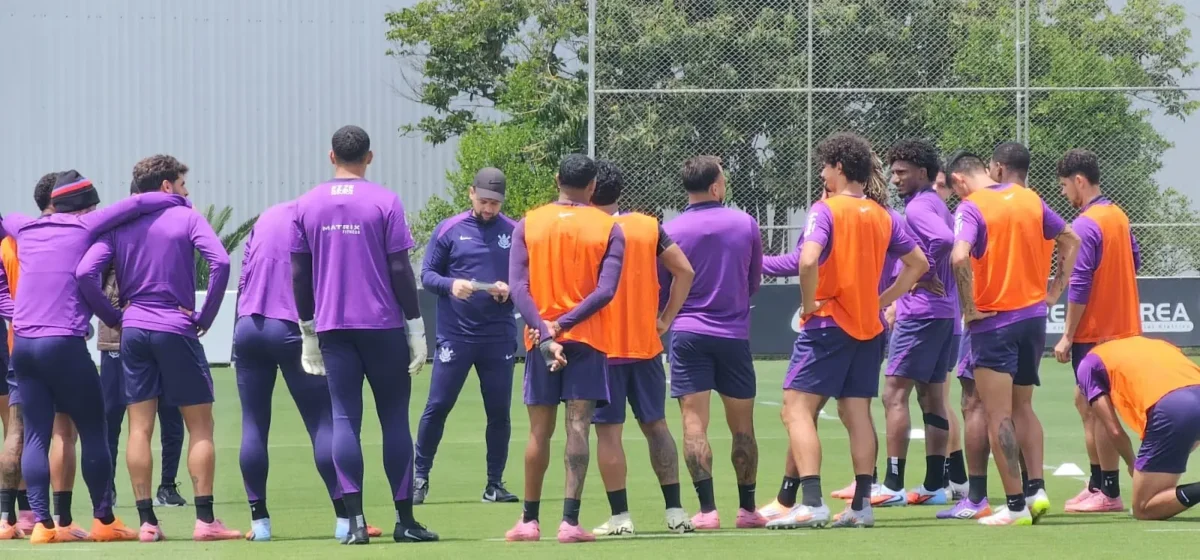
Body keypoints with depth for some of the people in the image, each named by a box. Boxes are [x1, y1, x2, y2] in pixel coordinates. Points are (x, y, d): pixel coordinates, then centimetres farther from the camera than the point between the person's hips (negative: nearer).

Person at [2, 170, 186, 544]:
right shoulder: (86, 227, 1)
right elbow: (137, 204, -1)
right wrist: (180, 202, 13)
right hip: (64, 344, -5)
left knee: (36, 435, 4)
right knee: (93, 431, 4)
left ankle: (42, 523, -3)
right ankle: (104, 520, 6)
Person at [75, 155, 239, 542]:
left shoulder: (118, 226, 8)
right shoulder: (186, 219, -1)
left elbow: (85, 273, -4)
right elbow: (220, 262, -16)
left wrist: (113, 317, 5)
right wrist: (205, 317, -7)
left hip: (133, 332, 4)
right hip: (177, 330, -4)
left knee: (140, 427, 5)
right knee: (200, 426, 2)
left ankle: (146, 521, 3)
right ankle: (205, 520, -2)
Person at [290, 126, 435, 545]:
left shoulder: (307, 206, 5)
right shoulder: (384, 202, -4)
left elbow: (299, 274, 7)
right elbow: (400, 270, -6)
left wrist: (307, 330, 15)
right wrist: (416, 328, 0)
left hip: (332, 328, 2)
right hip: (383, 325, -2)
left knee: (344, 419, 1)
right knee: (394, 419, 6)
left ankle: (355, 521, -8)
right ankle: (405, 521, 6)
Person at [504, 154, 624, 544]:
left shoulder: (528, 225, 3)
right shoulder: (609, 229, 0)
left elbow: (518, 288, -7)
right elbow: (606, 290, -12)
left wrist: (545, 332, -12)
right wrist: (564, 324, -13)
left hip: (540, 338, 2)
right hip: (587, 339, -2)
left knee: (539, 431, 10)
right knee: (578, 427, -5)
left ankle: (529, 520, 14)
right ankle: (569, 521, -14)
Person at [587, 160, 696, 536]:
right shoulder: (649, 227, 4)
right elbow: (685, 272, 2)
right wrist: (666, 319, 7)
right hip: (646, 343, 4)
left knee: (608, 431, 0)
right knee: (655, 425, 12)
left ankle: (619, 517, -2)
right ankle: (675, 510, 10)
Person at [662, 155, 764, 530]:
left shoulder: (671, 231, -5)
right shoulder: (745, 224, 0)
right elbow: (754, 283, 12)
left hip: (688, 334, -2)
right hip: (735, 334, 2)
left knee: (695, 423, -3)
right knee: (742, 427, 11)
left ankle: (707, 509, -12)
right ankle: (747, 509, 14)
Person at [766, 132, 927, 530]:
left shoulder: (826, 210, -11)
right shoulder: (884, 216, 10)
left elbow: (809, 260, -26)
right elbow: (918, 264, 16)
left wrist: (809, 304, -13)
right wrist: (882, 301, 13)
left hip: (828, 323, -7)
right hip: (869, 326, 7)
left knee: (797, 408, -6)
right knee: (857, 414, 10)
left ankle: (811, 503, -17)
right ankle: (861, 505, 7)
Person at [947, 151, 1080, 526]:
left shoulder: (971, 207, -12)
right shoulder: (1030, 199, 7)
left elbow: (960, 257, -27)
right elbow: (1071, 240, 17)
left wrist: (969, 308, -16)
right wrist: (1056, 289, 18)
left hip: (994, 322, -6)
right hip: (1034, 316, 6)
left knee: (999, 416, -1)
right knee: (1023, 408, 19)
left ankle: (1016, 506, -3)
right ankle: (1037, 490, 9)